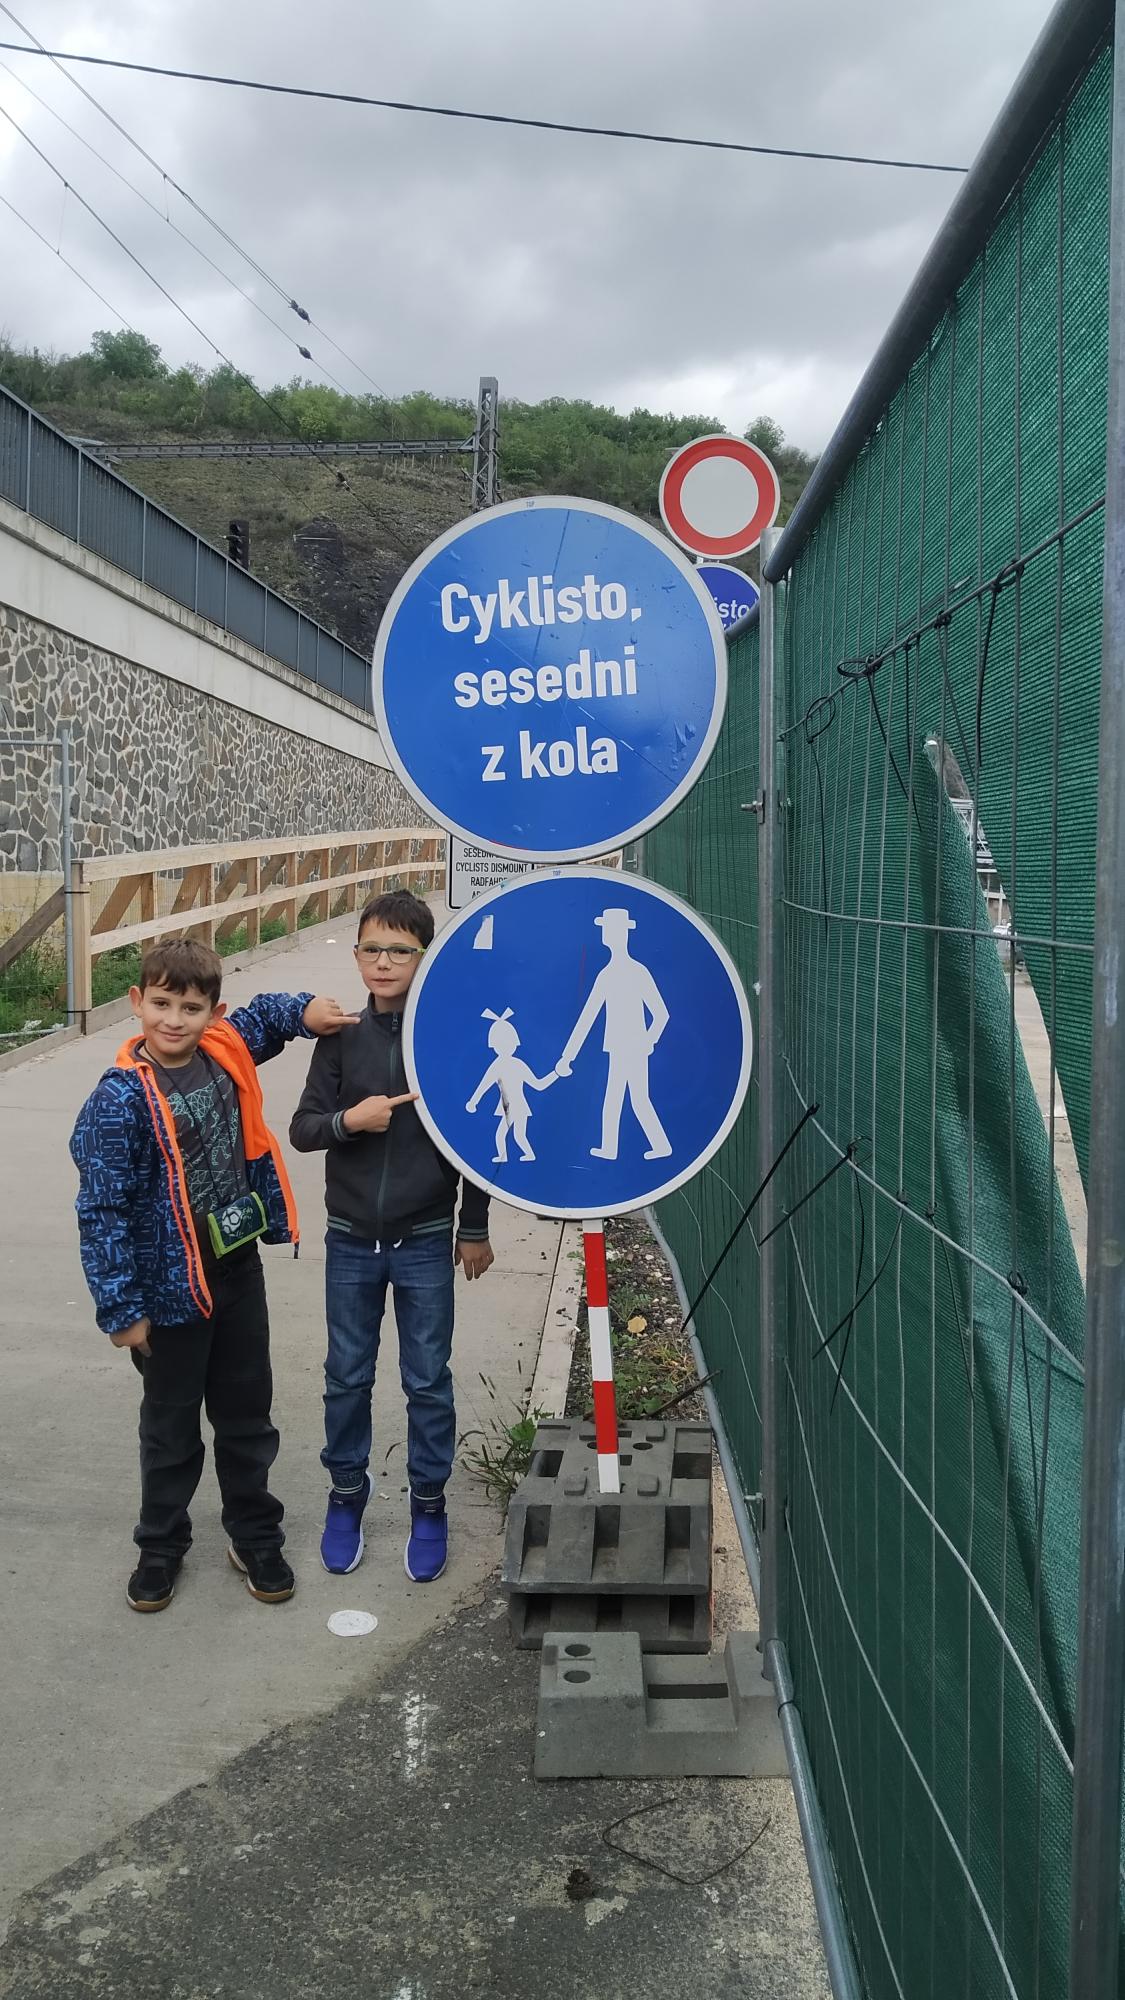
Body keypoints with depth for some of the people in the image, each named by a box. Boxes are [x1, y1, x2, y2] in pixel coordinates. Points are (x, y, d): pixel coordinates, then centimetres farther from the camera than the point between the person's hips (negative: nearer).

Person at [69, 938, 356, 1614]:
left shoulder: (226, 1052, -4)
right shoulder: (121, 1100, -20)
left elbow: (262, 1015, 20)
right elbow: (102, 1210, -18)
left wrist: (306, 1010, -2)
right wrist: (122, 1308, -17)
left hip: (239, 1272, 5)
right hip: (172, 1289, -5)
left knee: (248, 1414, 18)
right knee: (171, 1426, 14)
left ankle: (256, 1537, 37)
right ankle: (161, 1547, 36)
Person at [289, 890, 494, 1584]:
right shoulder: (341, 1037, -2)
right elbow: (302, 1128, 1)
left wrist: (475, 1229, 2)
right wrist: (348, 1120, -20)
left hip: (425, 1242, -2)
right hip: (351, 1240, 2)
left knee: (428, 1381, 9)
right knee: (348, 1376, 14)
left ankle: (429, 1503, 27)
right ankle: (348, 1489, 34)